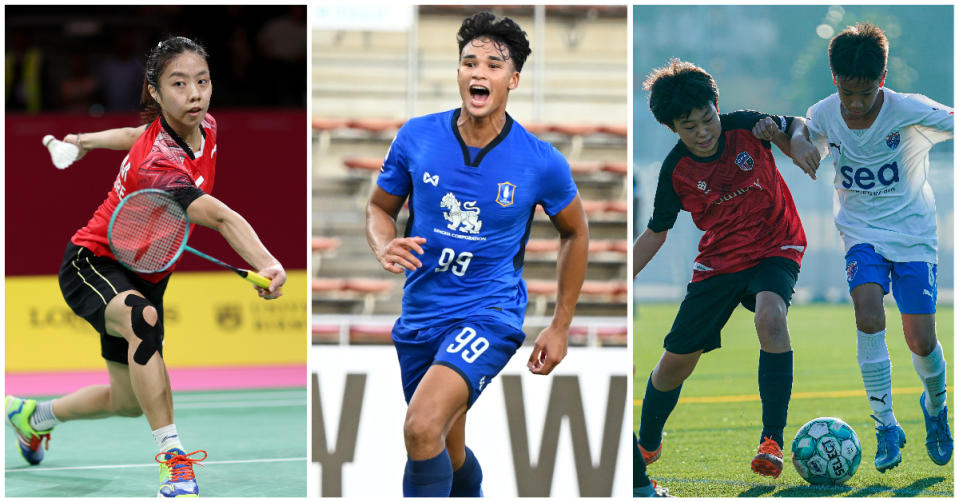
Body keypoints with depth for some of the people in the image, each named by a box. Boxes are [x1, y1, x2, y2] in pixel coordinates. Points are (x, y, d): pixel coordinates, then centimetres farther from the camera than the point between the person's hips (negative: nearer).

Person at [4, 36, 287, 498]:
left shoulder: (204, 128, -8)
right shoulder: (157, 164, -36)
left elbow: (145, 134, 14)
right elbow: (222, 219, -51)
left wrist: (91, 140, 30)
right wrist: (268, 264, -65)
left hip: (143, 276, 9)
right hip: (93, 263, -9)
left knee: (130, 401, 16)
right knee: (143, 319, -41)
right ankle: (173, 461, -37)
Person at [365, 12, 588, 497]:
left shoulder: (542, 162, -11)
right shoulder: (416, 138, -6)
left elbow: (575, 232, 7)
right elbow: (379, 206, 10)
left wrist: (560, 327, 8)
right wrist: (385, 247, -14)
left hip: (490, 314, -4)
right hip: (421, 314, 4)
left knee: (422, 426, -28)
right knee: (448, 452, 18)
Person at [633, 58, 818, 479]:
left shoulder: (745, 128, -15)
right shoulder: (676, 170, -11)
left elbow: (796, 127, 5)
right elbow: (656, 232, 3)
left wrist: (784, 137, -19)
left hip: (774, 248, -2)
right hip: (717, 262, 2)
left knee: (770, 316, -35)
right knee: (675, 361, 4)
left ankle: (773, 441, -33)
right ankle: (647, 446, 35)